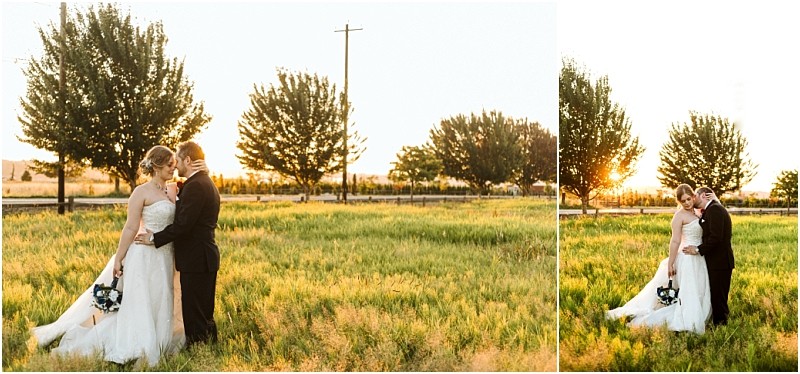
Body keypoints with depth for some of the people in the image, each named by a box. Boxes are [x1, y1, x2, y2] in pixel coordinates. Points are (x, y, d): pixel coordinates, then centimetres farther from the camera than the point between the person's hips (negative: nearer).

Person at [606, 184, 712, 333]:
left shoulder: (695, 213, 12)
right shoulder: (679, 215, -13)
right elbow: (675, 241, -17)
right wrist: (670, 263, -19)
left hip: (698, 260, 9)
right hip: (687, 259, -9)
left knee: (699, 294, 14)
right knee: (689, 293, -7)